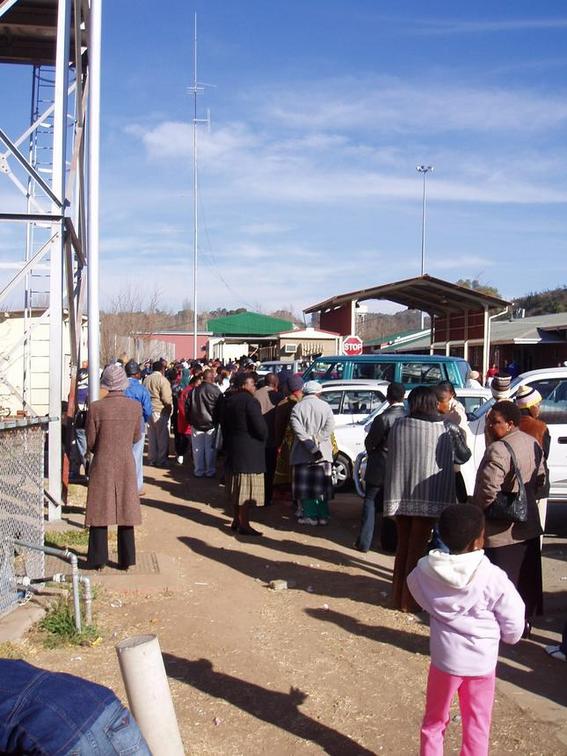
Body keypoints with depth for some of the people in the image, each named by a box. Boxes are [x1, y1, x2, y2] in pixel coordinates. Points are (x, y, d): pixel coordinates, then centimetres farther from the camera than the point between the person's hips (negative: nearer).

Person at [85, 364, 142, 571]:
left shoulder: (96, 407, -12)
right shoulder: (135, 407, -6)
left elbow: (91, 442, -5)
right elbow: (136, 437, 4)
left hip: (102, 465, -2)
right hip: (126, 464, 2)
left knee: (100, 510, 7)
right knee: (126, 511, 10)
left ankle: (98, 559, 11)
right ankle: (126, 559, 14)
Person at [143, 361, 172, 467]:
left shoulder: (146, 379, 9)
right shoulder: (163, 380, -12)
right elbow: (167, 399, -17)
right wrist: (169, 408, -1)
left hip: (149, 410, 6)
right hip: (160, 411, -6)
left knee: (151, 437, 14)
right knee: (162, 437, 2)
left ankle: (151, 459, 20)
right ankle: (161, 460, 5)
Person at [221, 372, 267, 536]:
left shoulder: (228, 401, 10)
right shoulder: (249, 401, -17)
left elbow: (224, 425, 15)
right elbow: (260, 427, -20)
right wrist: (263, 438, 0)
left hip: (232, 448, 9)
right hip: (249, 450, -9)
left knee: (236, 487, 16)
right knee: (247, 487, -4)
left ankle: (236, 519, 24)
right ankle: (244, 525, -2)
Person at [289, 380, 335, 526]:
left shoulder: (297, 408, -1)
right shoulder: (325, 407, 2)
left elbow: (298, 430, -13)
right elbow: (330, 427, -10)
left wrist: (311, 447, -16)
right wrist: (316, 442, -12)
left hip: (303, 454, -1)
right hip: (323, 453, 1)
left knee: (305, 486, 6)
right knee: (322, 486, 8)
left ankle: (310, 516, 6)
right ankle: (323, 516, 10)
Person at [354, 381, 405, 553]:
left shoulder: (383, 418, -20)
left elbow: (370, 443, -12)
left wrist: (372, 451, 10)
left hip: (380, 469, -4)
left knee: (370, 502, 7)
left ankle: (364, 542, 6)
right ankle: (389, 542, 22)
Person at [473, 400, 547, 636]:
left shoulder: (498, 450, -24)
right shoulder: (533, 444, 5)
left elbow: (488, 490, -30)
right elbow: (540, 479, 14)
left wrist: (476, 511, -13)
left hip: (501, 531, -9)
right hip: (529, 526, 9)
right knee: (527, 579, 20)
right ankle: (525, 622, 34)